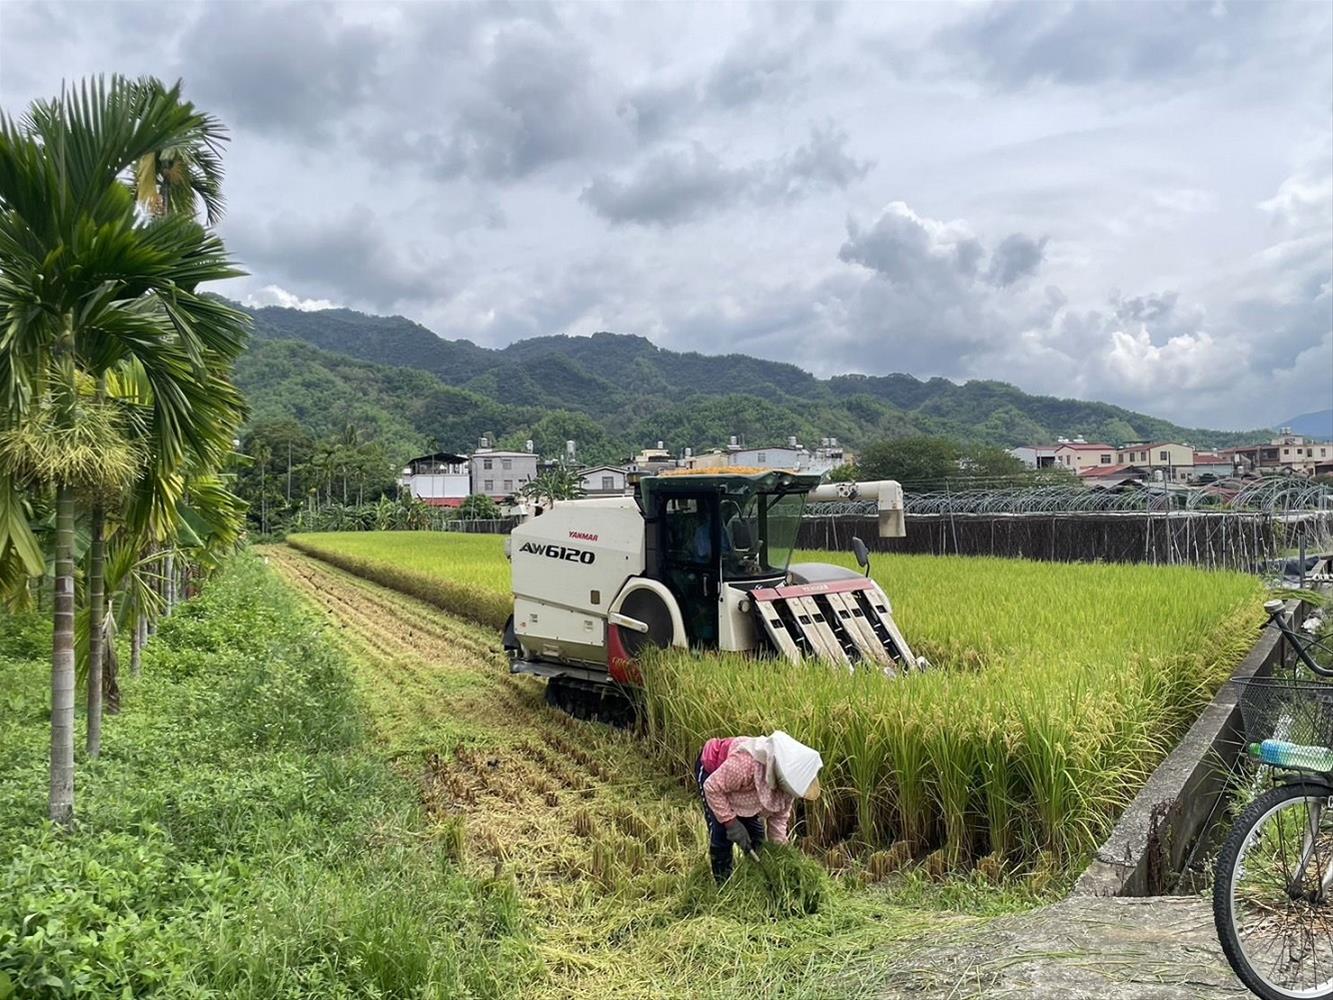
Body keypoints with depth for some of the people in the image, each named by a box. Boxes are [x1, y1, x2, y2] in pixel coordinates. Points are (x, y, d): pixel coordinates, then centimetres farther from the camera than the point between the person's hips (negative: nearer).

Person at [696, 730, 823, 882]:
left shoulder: (788, 775, -23)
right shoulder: (745, 763, -46)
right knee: (721, 834, -13)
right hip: (711, 770, -6)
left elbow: (779, 815, -8)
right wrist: (732, 823, -30)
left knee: (756, 832, 3)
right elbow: (712, 788, -33)